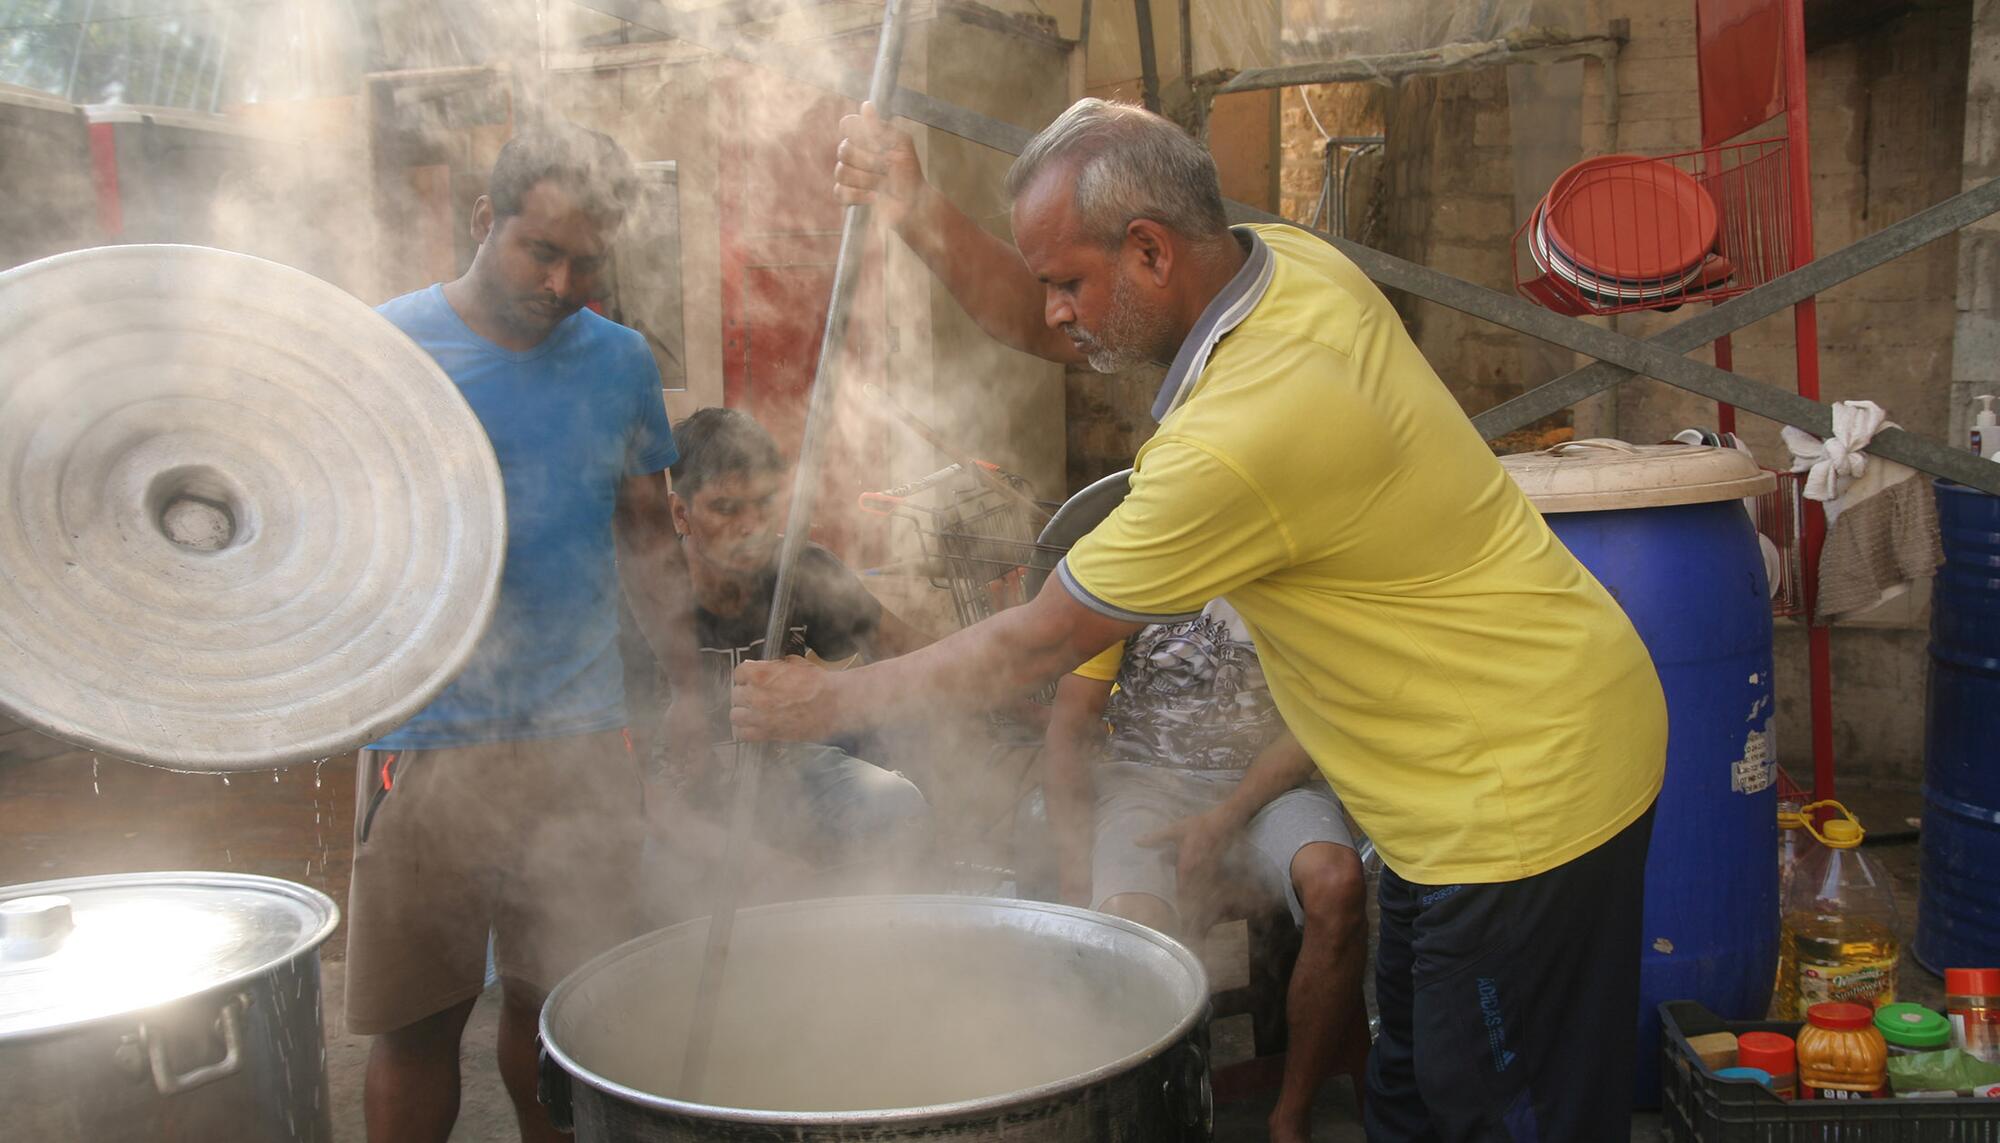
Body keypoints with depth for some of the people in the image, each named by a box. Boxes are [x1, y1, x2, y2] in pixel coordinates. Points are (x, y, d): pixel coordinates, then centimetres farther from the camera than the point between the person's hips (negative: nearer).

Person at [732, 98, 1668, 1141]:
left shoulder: (1240, 437, -30)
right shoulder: (1288, 261, -3)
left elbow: (1038, 645, -18)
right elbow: (1043, 330, 9)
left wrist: (827, 701, -6)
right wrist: (919, 216, -7)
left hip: (1524, 791, -10)